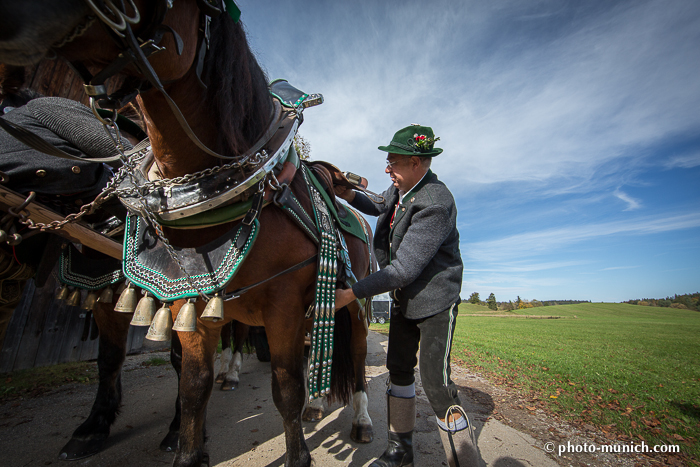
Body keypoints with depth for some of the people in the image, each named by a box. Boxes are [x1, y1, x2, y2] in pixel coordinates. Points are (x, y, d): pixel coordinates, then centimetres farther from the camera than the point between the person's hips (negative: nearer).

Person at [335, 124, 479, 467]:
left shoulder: (436, 204, -28)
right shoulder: (398, 188, -2)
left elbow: (404, 269, -31)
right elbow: (380, 208, 22)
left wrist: (350, 294, -30)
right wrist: (348, 195, 4)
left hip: (434, 298, -8)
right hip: (404, 296, 8)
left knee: (435, 380, -6)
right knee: (398, 369, 15)